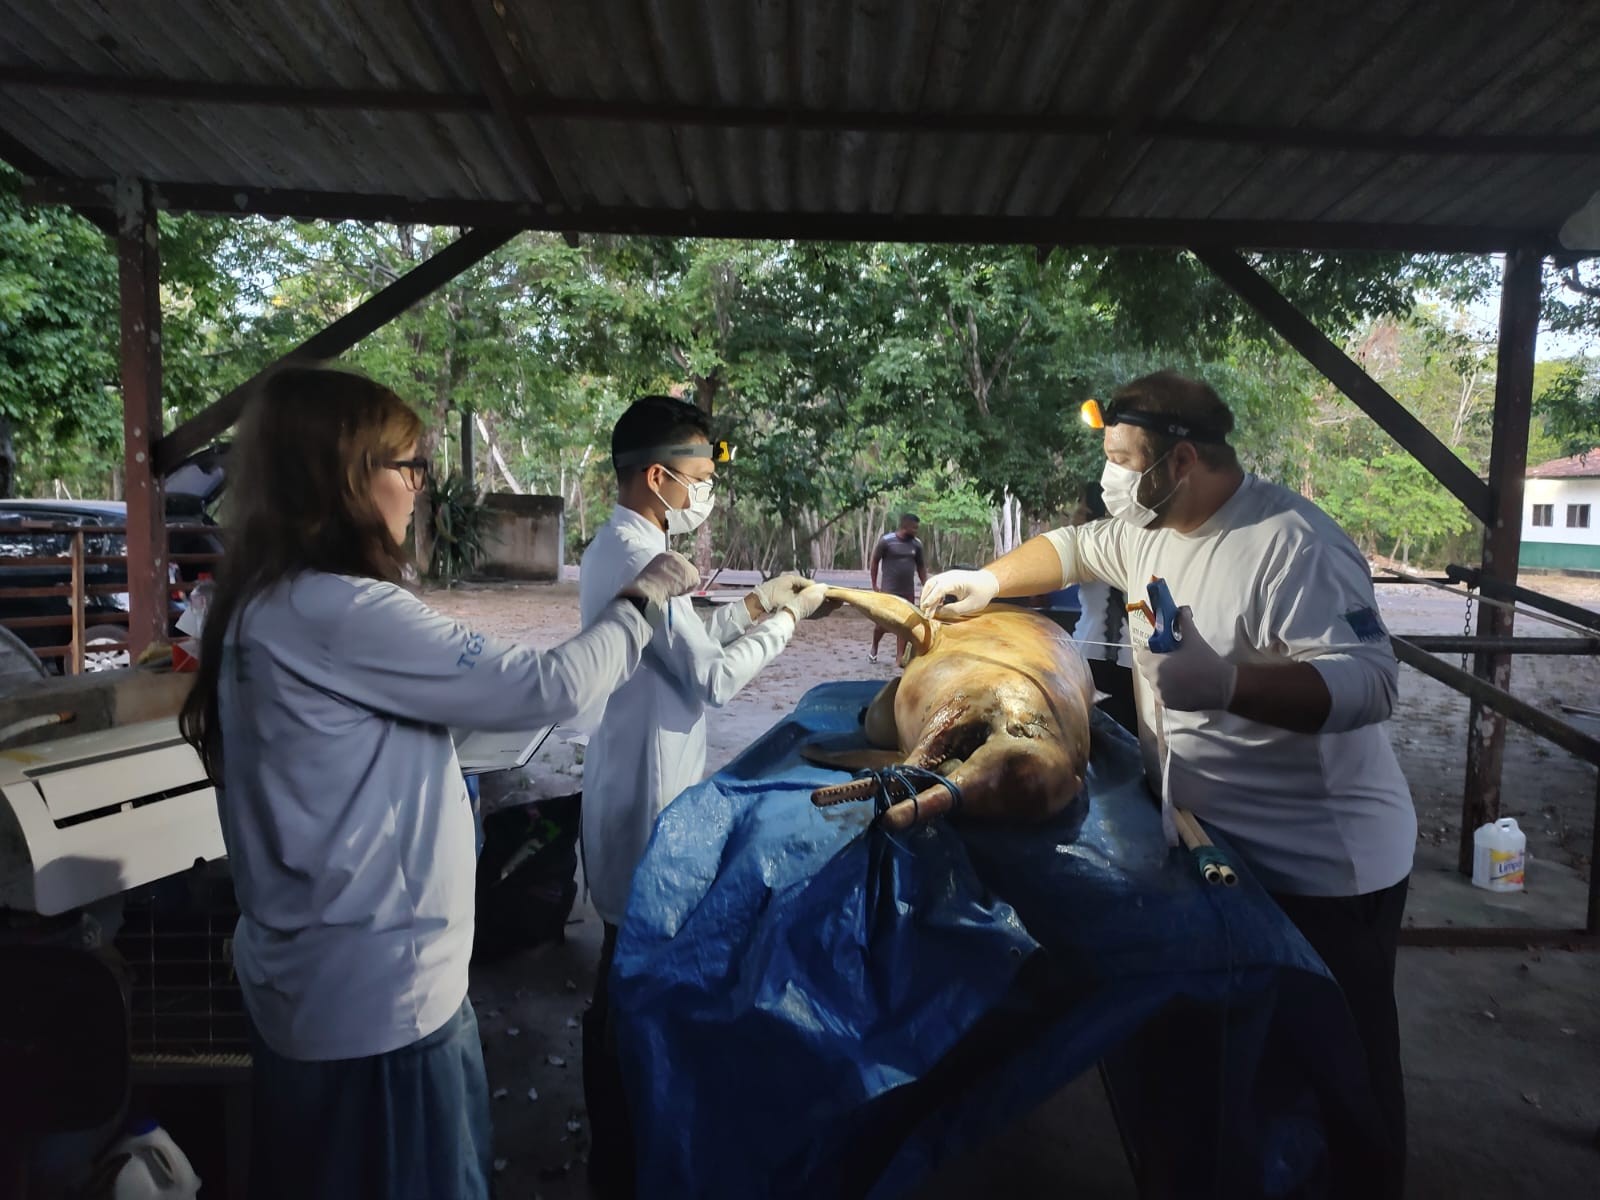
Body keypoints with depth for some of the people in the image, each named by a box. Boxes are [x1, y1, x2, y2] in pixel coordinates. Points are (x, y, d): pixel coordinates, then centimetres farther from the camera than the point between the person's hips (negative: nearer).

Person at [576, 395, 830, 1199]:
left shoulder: (613, 546, 8)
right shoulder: (638, 559, -24)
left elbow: (684, 641, 15)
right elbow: (712, 678, -21)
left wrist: (755, 603, 10)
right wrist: (786, 619, -9)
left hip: (630, 783, 10)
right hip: (645, 795, -10)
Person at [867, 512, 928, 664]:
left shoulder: (916, 544, 4)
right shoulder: (886, 541, -9)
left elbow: (921, 567, 13)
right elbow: (874, 561, 0)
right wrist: (874, 584, -1)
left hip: (908, 591, 4)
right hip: (889, 590, -4)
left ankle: (900, 656, 9)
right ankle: (874, 649, 24)